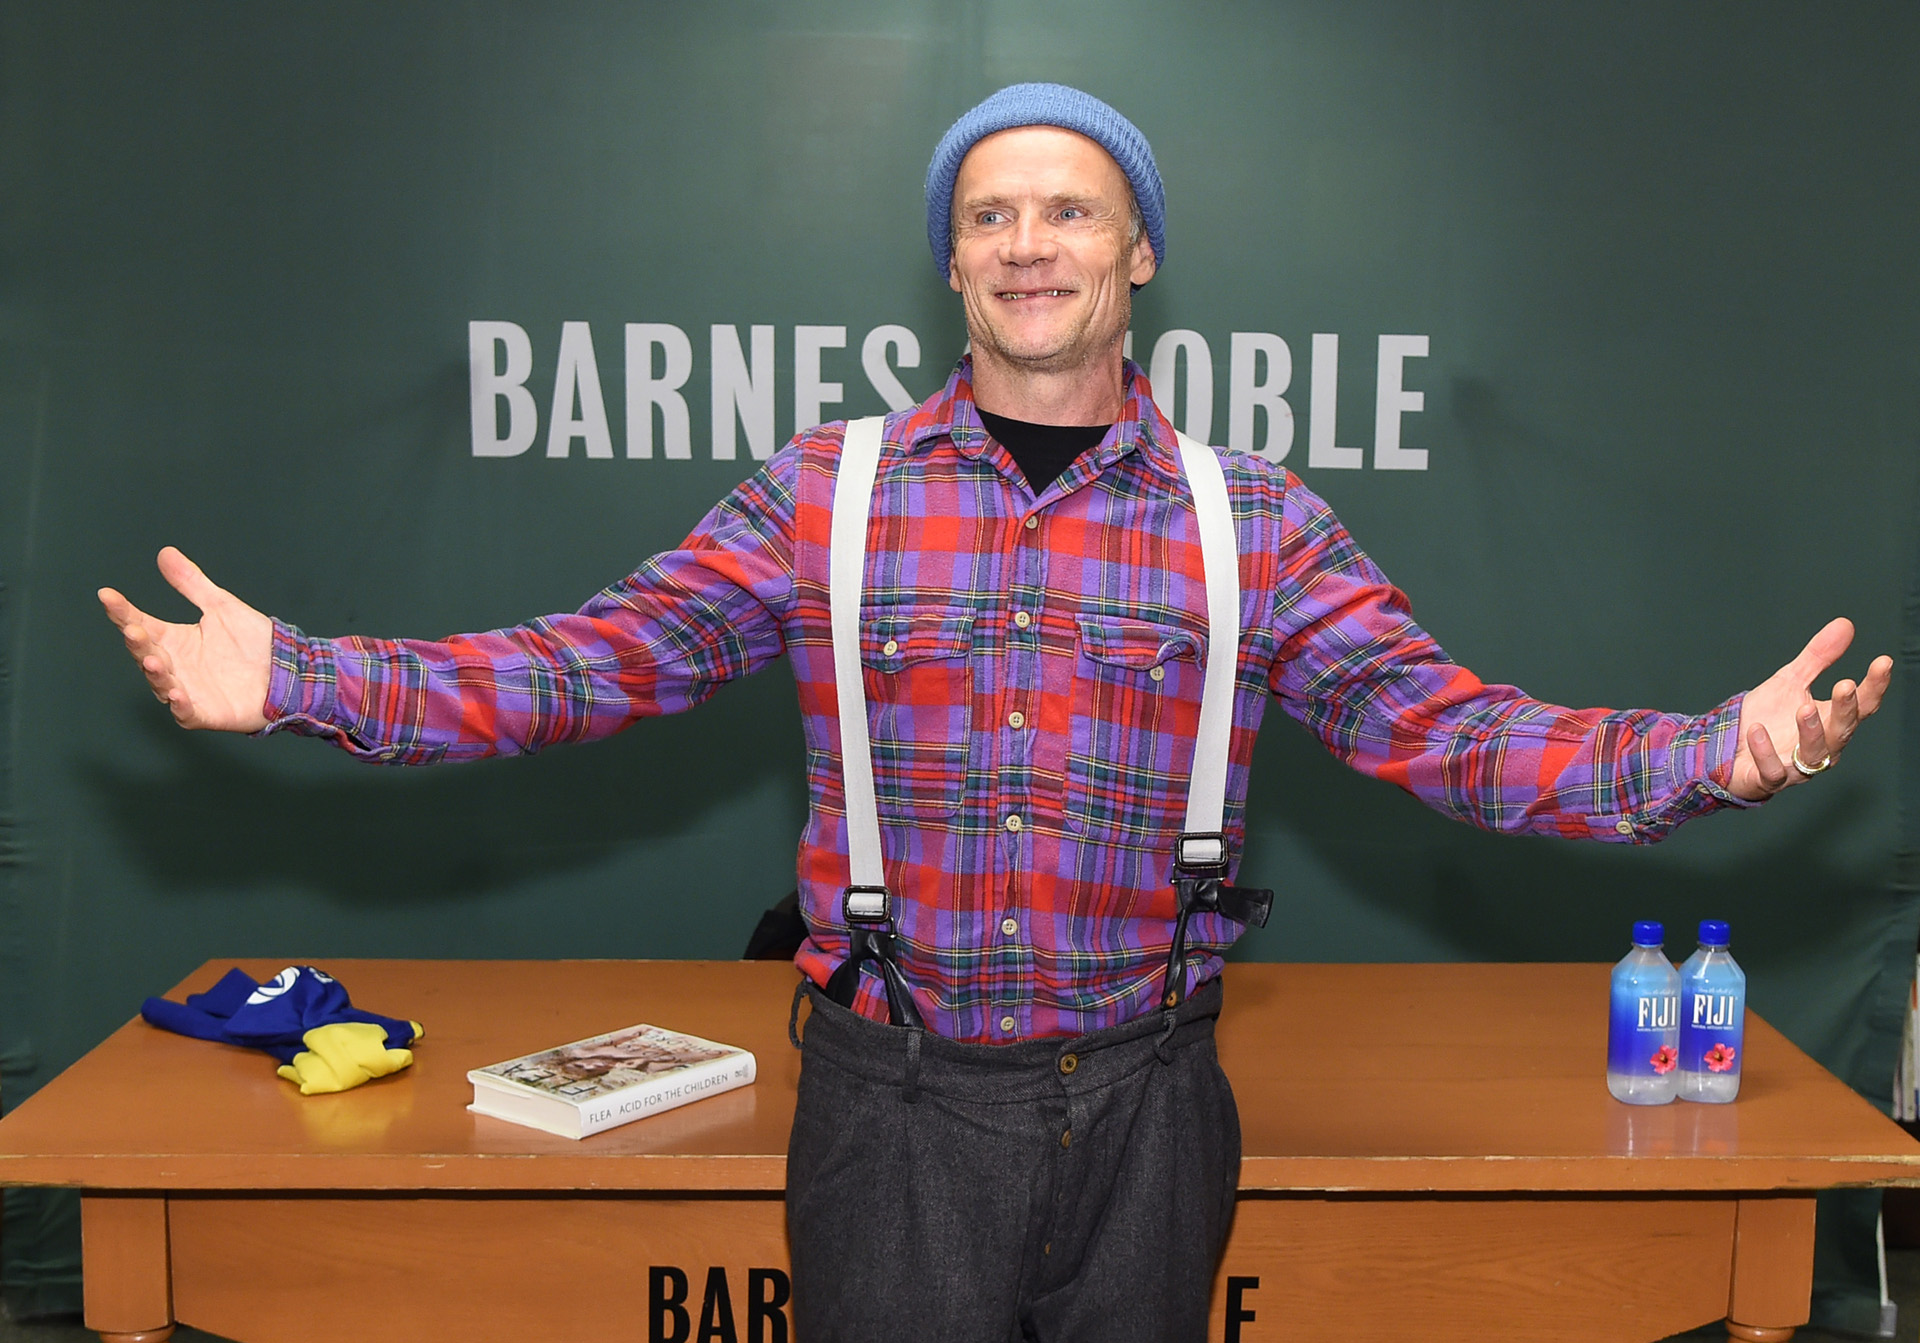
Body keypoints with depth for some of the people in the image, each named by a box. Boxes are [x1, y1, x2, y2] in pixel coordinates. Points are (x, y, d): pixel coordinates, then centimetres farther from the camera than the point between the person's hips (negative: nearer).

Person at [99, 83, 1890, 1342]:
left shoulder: (1253, 525, 1)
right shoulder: (826, 495, 0)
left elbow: (1443, 727, -3)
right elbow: (597, 664, -2)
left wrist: (1715, 752, -16)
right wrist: (299, 681, -10)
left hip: (1142, 1109, 1)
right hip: (895, 1105, -1)